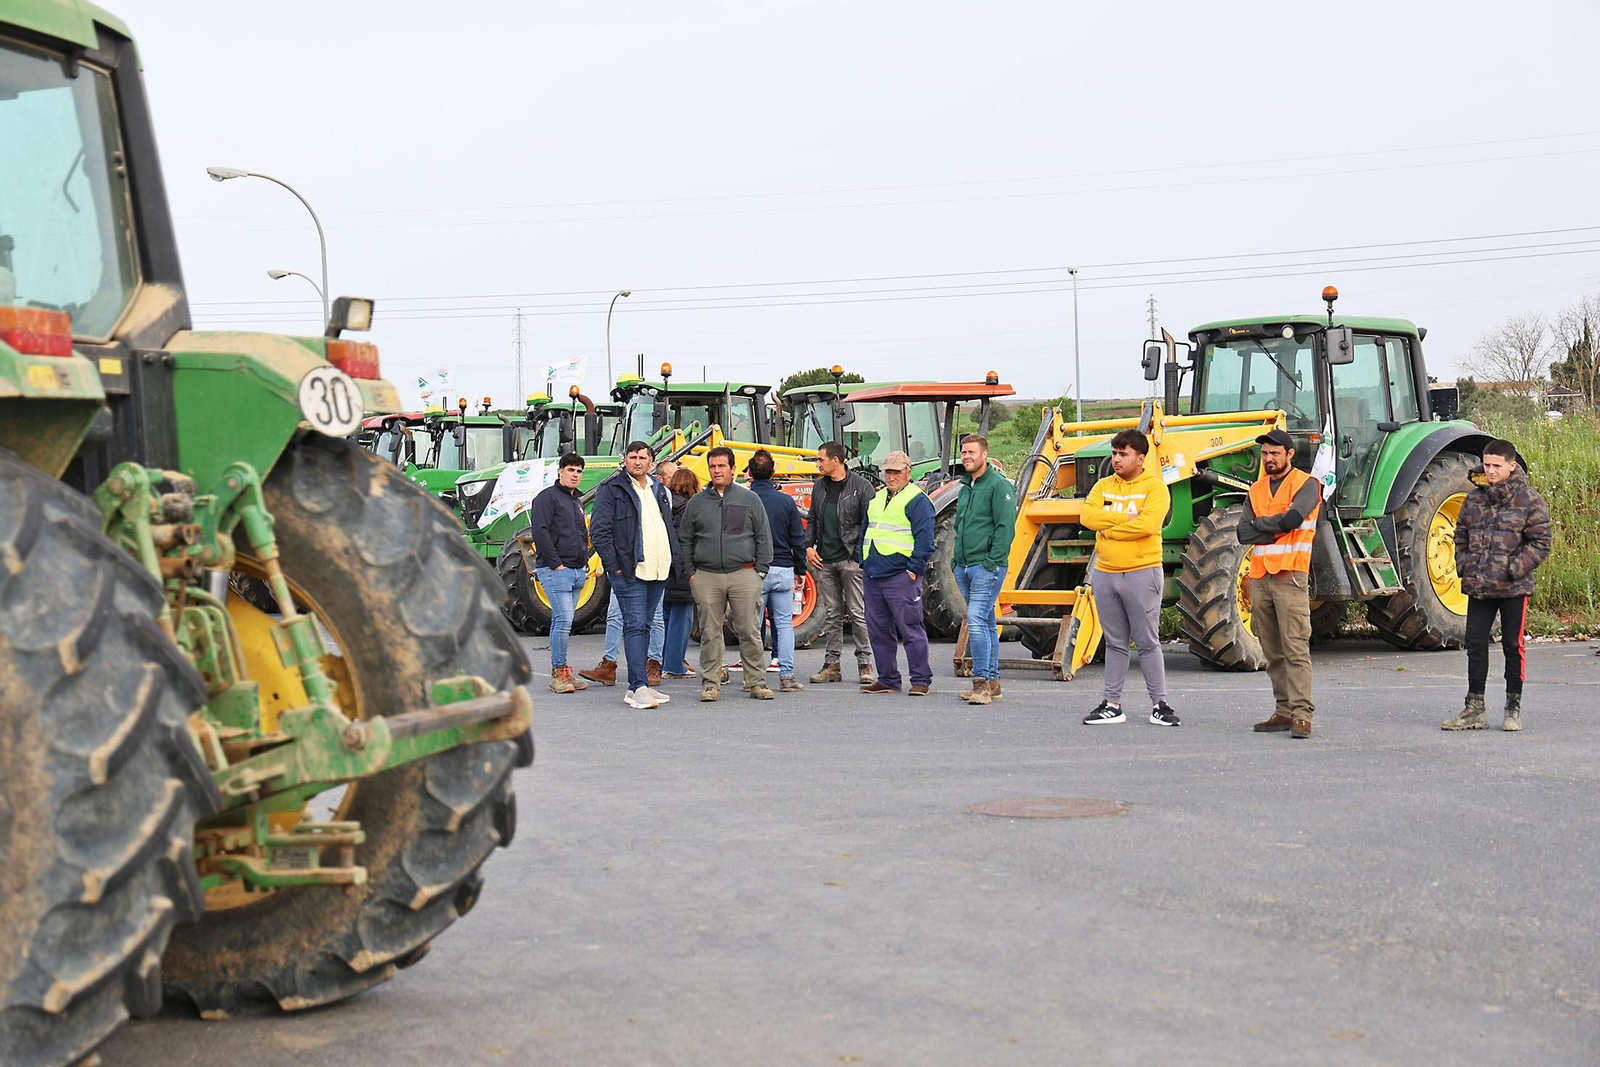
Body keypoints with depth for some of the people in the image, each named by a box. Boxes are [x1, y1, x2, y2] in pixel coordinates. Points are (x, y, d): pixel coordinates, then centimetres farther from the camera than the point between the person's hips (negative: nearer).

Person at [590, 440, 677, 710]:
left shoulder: (659, 490, 17)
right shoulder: (610, 489, -4)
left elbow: (669, 528, 25)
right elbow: (599, 531, -8)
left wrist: (672, 562, 14)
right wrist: (614, 566, -12)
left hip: (658, 571, 7)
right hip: (629, 571, -7)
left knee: (643, 626, 10)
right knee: (635, 626, -11)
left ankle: (636, 686, 14)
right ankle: (639, 687, -14)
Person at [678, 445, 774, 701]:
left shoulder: (749, 499, 8)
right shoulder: (697, 502, 11)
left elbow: (763, 537, 8)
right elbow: (685, 540, 15)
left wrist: (760, 572, 0)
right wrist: (690, 573, 5)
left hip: (744, 575, -1)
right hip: (706, 578, 1)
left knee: (749, 631, -1)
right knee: (710, 633, 2)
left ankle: (756, 682, 7)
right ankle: (710, 684, 8)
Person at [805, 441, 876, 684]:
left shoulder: (861, 487, -5)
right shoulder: (819, 486, 13)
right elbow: (812, 520, 20)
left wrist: (860, 555, -11)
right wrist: (808, 546, 6)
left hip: (851, 560, -5)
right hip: (824, 561, 5)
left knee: (858, 614, -3)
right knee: (831, 615, 8)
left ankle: (865, 664, 3)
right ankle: (831, 665, 12)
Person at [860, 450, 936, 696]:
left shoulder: (917, 501, -5)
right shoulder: (877, 498, 18)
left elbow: (925, 539, -11)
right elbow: (865, 532, 26)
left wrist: (913, 569, -15)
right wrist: (864, 563, 18)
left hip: (901, 576, -8)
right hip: (873, 575, 8)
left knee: (910, 629, -6)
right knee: (878, 630, 10)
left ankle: (921, 680, -1)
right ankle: (887, 679, 19)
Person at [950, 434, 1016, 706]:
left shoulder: (999, 485, -8)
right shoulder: (965, 487, 18)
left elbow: (1005, 526, -14)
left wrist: (992, 560, -19)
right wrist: (956, 558, 16)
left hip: (987, 566, -8)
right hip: (964, 567, 8)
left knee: (976, 620, -17)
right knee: (986, 624, 12)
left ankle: (981, 682, -16)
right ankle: (992, 682, 16)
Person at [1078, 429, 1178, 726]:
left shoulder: (1154, 487, -4)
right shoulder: (1104, 486, 11)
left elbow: (1148, 524, -19)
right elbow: (1088, 516, -5)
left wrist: (1108, 530, -10)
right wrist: (1125, 518, -13)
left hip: (1142, 573, -5)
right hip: (1105, 573, 5)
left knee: (1148, 642, 0)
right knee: (1115, 643, 11)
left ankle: (1159, 704, 7)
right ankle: (1111, 705, 16)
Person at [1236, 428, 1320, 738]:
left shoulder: (1306, 484, 1)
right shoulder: (1256, 490, 17)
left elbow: (1293, 518, -16)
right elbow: (1244, 533, 6)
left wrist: (1261, 523, 0)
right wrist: (1277, 530, -7)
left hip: (1290, 576, -6)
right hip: (1260, 577, 6)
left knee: (1295, 648, -11)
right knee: (1273, 652, 8)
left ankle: (1302, 713, -13)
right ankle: (1284, 711, 13)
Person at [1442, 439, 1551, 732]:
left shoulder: (1529, 500, -4)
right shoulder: (1474, 499, 9)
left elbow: (1540, 542, -6)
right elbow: (1461, 534, 18)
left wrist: (1515, 568, -15)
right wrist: (1464, 566, 4)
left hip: (1514, 589, -4)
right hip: (1478, 588, 4)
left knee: (1513, 646, 5)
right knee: (1475, 644, 5)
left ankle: (1513, 708, 16)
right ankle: (1475, 709, 12)